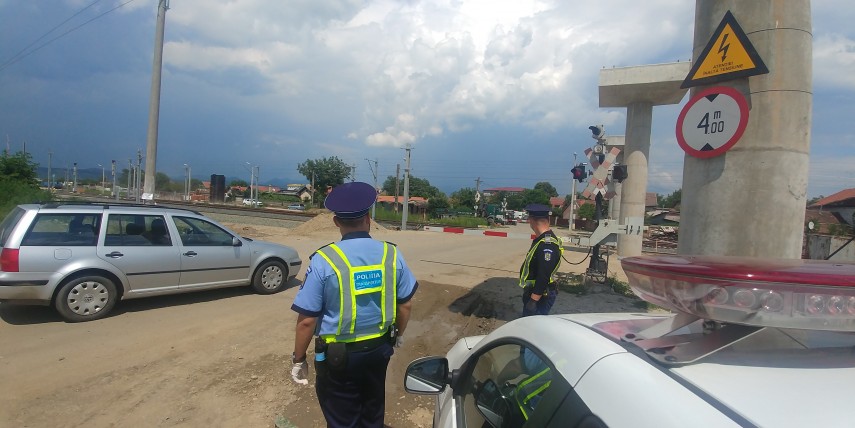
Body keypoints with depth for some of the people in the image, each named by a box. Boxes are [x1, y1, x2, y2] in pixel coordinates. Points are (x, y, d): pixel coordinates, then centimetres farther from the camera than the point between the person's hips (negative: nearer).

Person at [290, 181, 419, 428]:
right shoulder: (391, 254, -8)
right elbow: (405, 305, 1)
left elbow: (307, 320, -17)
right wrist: (398, 335, 19)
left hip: (338, 354, -3)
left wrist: (298, 360, -2)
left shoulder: (323, 261, -19)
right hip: (379, 349, 4)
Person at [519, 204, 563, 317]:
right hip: (533, 292, 10)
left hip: (540, 296, -10)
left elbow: (543, 277, -29)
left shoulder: (547, 245, -25)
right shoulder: (542, 240, 9)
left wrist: (533, 300, -27)